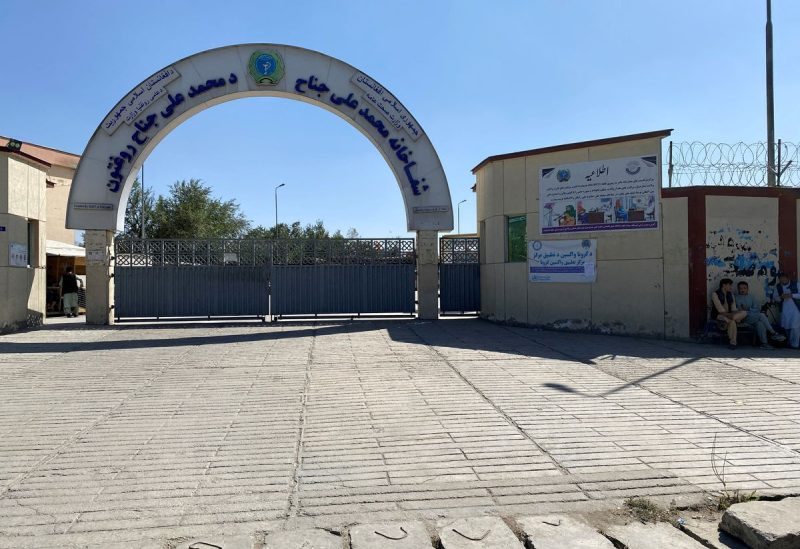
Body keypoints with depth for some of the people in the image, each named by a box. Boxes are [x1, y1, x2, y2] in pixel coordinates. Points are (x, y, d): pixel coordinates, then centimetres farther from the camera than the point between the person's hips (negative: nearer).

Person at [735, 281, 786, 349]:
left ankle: (764, 343, -37)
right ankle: (773, 333, -23)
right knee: (761, 315, -28)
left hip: (753, 318, 4)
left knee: (760, 323, -32)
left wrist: (749, 309, -5)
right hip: (743, 318, -4)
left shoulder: (751, 297, 25)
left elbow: (758, 308, 13)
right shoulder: (735, 298, 13)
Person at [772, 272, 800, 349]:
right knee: (786, 327, 7)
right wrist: (781, 297, -13)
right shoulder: (777, 286, 5)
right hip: (784, 309, 3)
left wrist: (792, 295, -20)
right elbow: (774, 297, 7)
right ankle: (789, 342, 22)